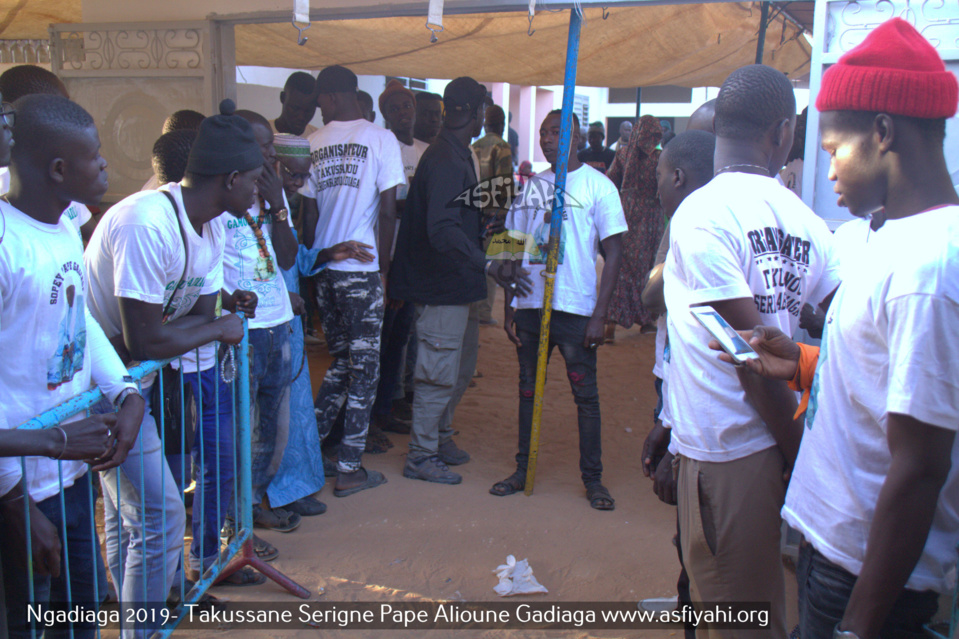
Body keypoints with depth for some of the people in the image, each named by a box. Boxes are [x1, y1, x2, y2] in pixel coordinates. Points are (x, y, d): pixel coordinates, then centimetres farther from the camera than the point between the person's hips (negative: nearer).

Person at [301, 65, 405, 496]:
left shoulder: (314, 144, 6)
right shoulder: (381, 140, -5)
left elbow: (309, 211, 8)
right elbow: (388, 211, -9)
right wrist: (384, 265, 1)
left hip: (322, 267, 5)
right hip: (361, 268, -5)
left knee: (341, 361, 19)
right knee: (364, 367, 3)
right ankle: (349, 469, 7)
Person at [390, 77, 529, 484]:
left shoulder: (457, 155, 14)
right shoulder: (446, 161, -20)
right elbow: (442, 230, -31)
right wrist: (487, 264, -34)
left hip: (456, 284, 10)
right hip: (442, 286, -10)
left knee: (461, 365, 19)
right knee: (439, 372, -1)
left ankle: (441, 435, 34)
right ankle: (421, 456, 13)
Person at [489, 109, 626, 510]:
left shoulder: (598, 186, -2)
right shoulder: (529, 186, 11)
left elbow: (614, 253, -3)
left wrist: (600, 315, -10)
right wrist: (508, 308, 9)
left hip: (575, 308, -4)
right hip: (529, 305, 4)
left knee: (585, 395, 2)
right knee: (528, 390, 11)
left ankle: (593, 478, 13)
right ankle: (523, 470, 22)